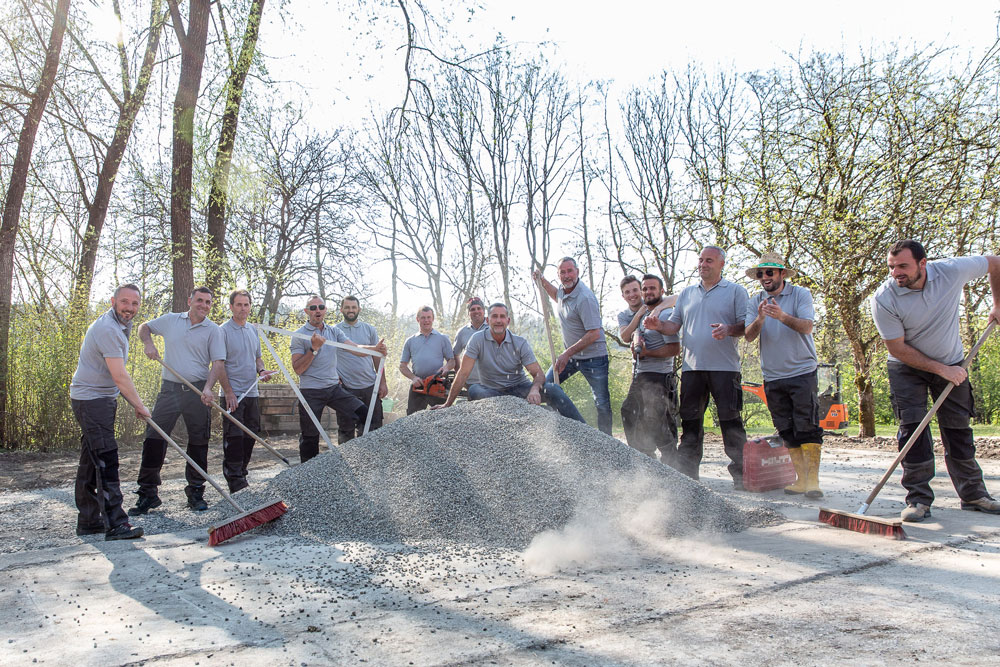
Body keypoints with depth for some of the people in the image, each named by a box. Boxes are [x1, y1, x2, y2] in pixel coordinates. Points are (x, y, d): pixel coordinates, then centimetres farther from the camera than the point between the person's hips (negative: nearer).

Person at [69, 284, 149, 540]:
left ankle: (88, 521, 20)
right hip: (91, 399, -10)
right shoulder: (107, 329, -20)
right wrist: (139, 406, -15)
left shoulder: (121, 325, 14)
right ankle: (115, 524, -14)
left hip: (101, 398, 10)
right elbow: (120, 377, -23)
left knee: (92, 461, 13)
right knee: (106, 460, -14)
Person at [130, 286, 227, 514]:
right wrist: (148, 344, 3)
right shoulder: (170, 320, 9)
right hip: (169, 388, 1)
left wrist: (208, 387, -18)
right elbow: (144, 327, 24)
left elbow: (218, 362, -4)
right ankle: (148, 494, 5)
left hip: (197, 391, -1)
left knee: (199, 442, 3)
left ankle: (195, 492, 15)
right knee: (154, 437, -3)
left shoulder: (213, 330, 2)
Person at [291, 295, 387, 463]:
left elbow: (355, 348, -4)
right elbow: (297, 369, -9)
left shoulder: (334, 331, 10)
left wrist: (375, 348, -22)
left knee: (364, 414, -7)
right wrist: (314, 349, -18)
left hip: (334, 387, 4)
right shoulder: (299, 335, -3)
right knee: (310, 437, 5)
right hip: (311, 392, -4)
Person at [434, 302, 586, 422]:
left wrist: (535, 389, -35)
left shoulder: (520, 343, -4)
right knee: (474, 390, -35)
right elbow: (464, 373, -12)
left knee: (553, 389, -24)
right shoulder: (478, 339, -9)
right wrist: (448, 404, -17)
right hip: (492, 391, -1)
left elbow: (538, 373, -10)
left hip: (519, 388, 1)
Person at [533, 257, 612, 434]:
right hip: (571, 354, 8)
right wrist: (542, 281, 17)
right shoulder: (563, 290, 3)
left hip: (592, 356, -8)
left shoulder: (585, 298, -24)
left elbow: (594, 334, -26)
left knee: (602, 403, -3)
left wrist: (567, 354, -26)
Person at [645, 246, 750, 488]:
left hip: (725, 368, -4)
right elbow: (674, 325, 17)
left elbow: (747, 325, -1)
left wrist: (728, 329, -21)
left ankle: (740, 475, 6)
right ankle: (687, 474, 14)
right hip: (692, 367, 4)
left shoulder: (736, 291, 5)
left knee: (731, 422, -3)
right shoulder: (687, 293, 19)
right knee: (690, 422, 7)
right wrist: (659, 325, -4)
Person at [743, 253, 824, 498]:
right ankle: (801, 479, 13)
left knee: (808, 429, -9)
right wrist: (759, 319, -23)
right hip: (772, 377, 4)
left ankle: (813, 480, -7)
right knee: (787, 432, 6)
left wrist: (782, 316, -32)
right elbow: (749, 336, -3)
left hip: (802, 372, -4)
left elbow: (807, 327, -15)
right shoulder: (756, 301, 8)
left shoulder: (800, 294, -1)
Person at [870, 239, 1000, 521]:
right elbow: (898, 349, -19)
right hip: (908, 366, -2)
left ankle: (973, 495, 20)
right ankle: (918, 499, -6)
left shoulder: (952, 270, -20)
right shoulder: (883, 299, -26)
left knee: (958, 429, 6)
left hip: (951, 364, 2)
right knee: (912, 428, -12)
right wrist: (942, 370, -19)